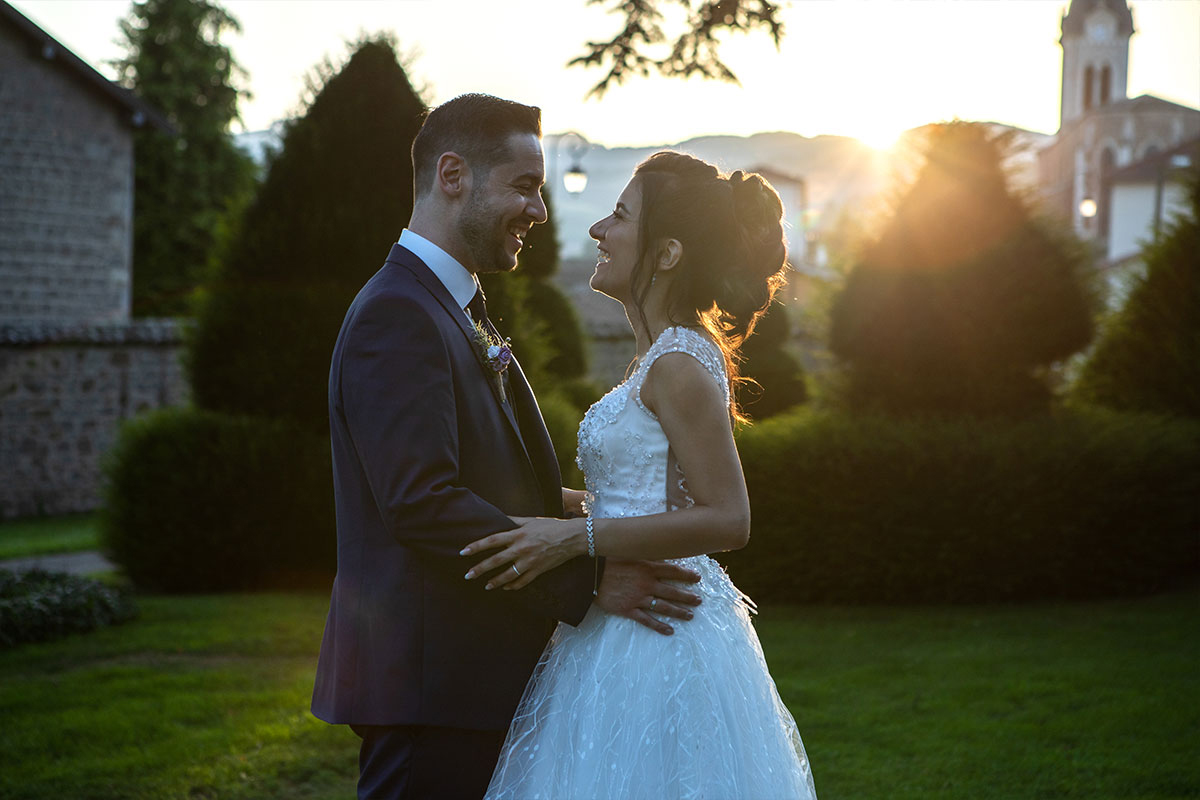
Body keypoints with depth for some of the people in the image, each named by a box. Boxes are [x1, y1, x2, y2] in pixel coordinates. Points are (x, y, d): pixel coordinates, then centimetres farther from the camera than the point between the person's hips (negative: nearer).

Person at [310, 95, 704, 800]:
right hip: (429, 683, -10)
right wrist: (587, 582, -20)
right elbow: (424, 503, -23)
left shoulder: (459, 314, 19)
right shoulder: (398, 314, -14)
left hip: (475, 683, 10)